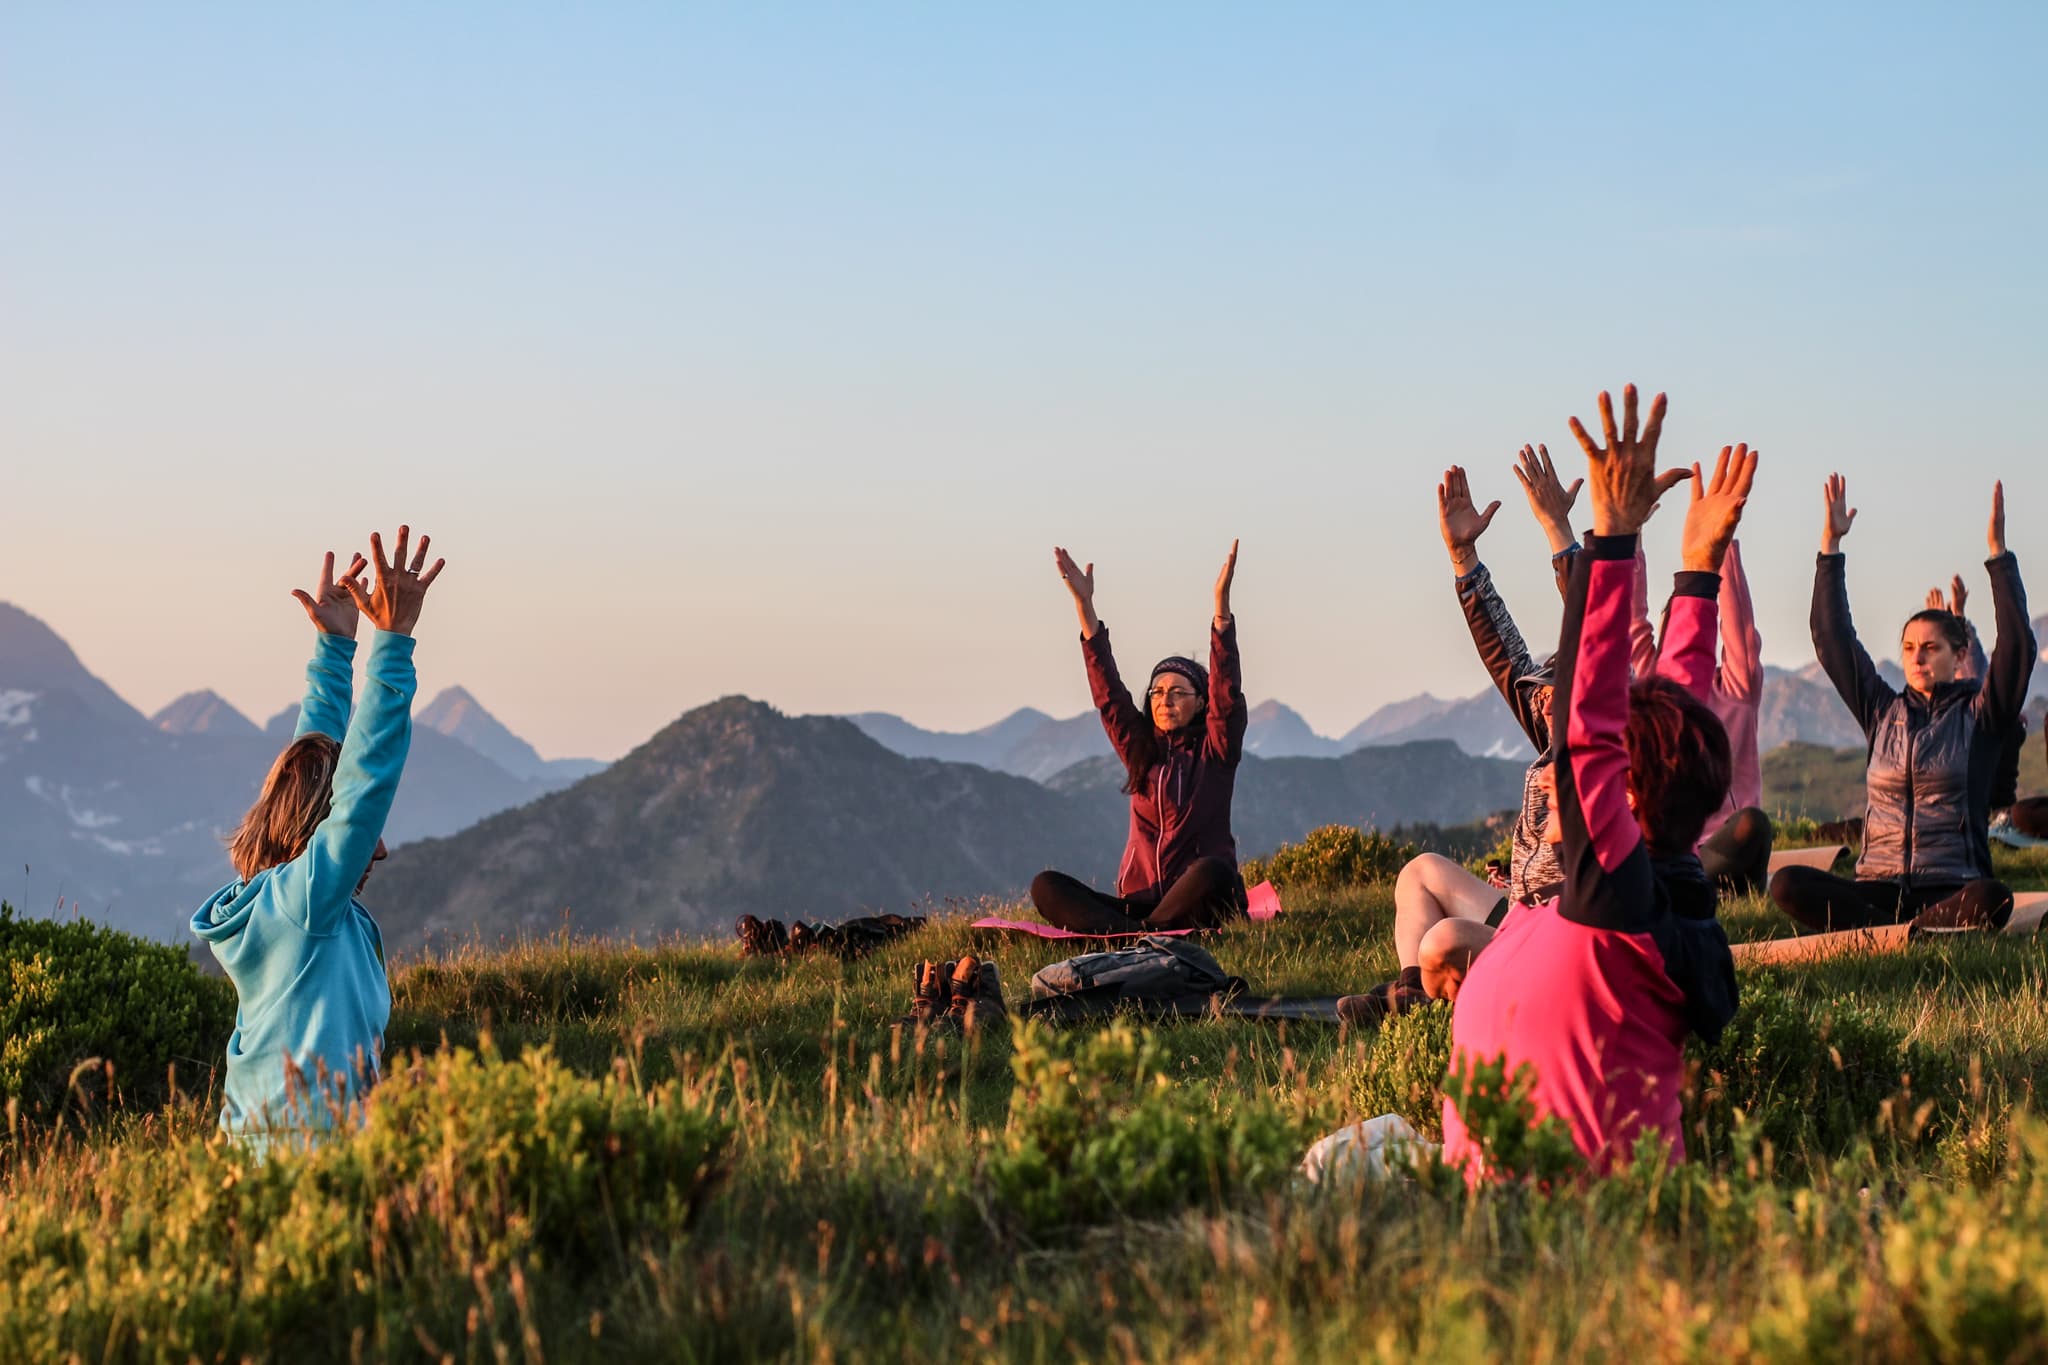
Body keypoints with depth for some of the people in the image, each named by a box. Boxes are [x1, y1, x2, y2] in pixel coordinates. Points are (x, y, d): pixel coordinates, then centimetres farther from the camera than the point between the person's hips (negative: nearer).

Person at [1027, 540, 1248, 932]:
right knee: (1045, 887, -19)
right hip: (1139, 902, 4)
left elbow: (1226, 691, -7)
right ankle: (1139, 938, -38)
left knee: (1211, 871, -39)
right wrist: (1084, 605, -1)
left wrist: (1221, 604, -19)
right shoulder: (1139, 750, 16)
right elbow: (1107, 691, 8)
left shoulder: (1215, 750, 6)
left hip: (1199, 902, -4)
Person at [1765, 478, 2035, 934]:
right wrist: (1830, 546, 6)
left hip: (1951, 889, -3)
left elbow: (2018, 645, -8)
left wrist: (1998, 552, -13)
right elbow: (1832, 639, 12)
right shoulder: (1882, 712, 15)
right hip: (1880, 888, 3)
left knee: (1991, 898, -40)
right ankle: (1919, 933, -26)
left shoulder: (1979, 714, 7)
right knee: (1788, 885, -26)